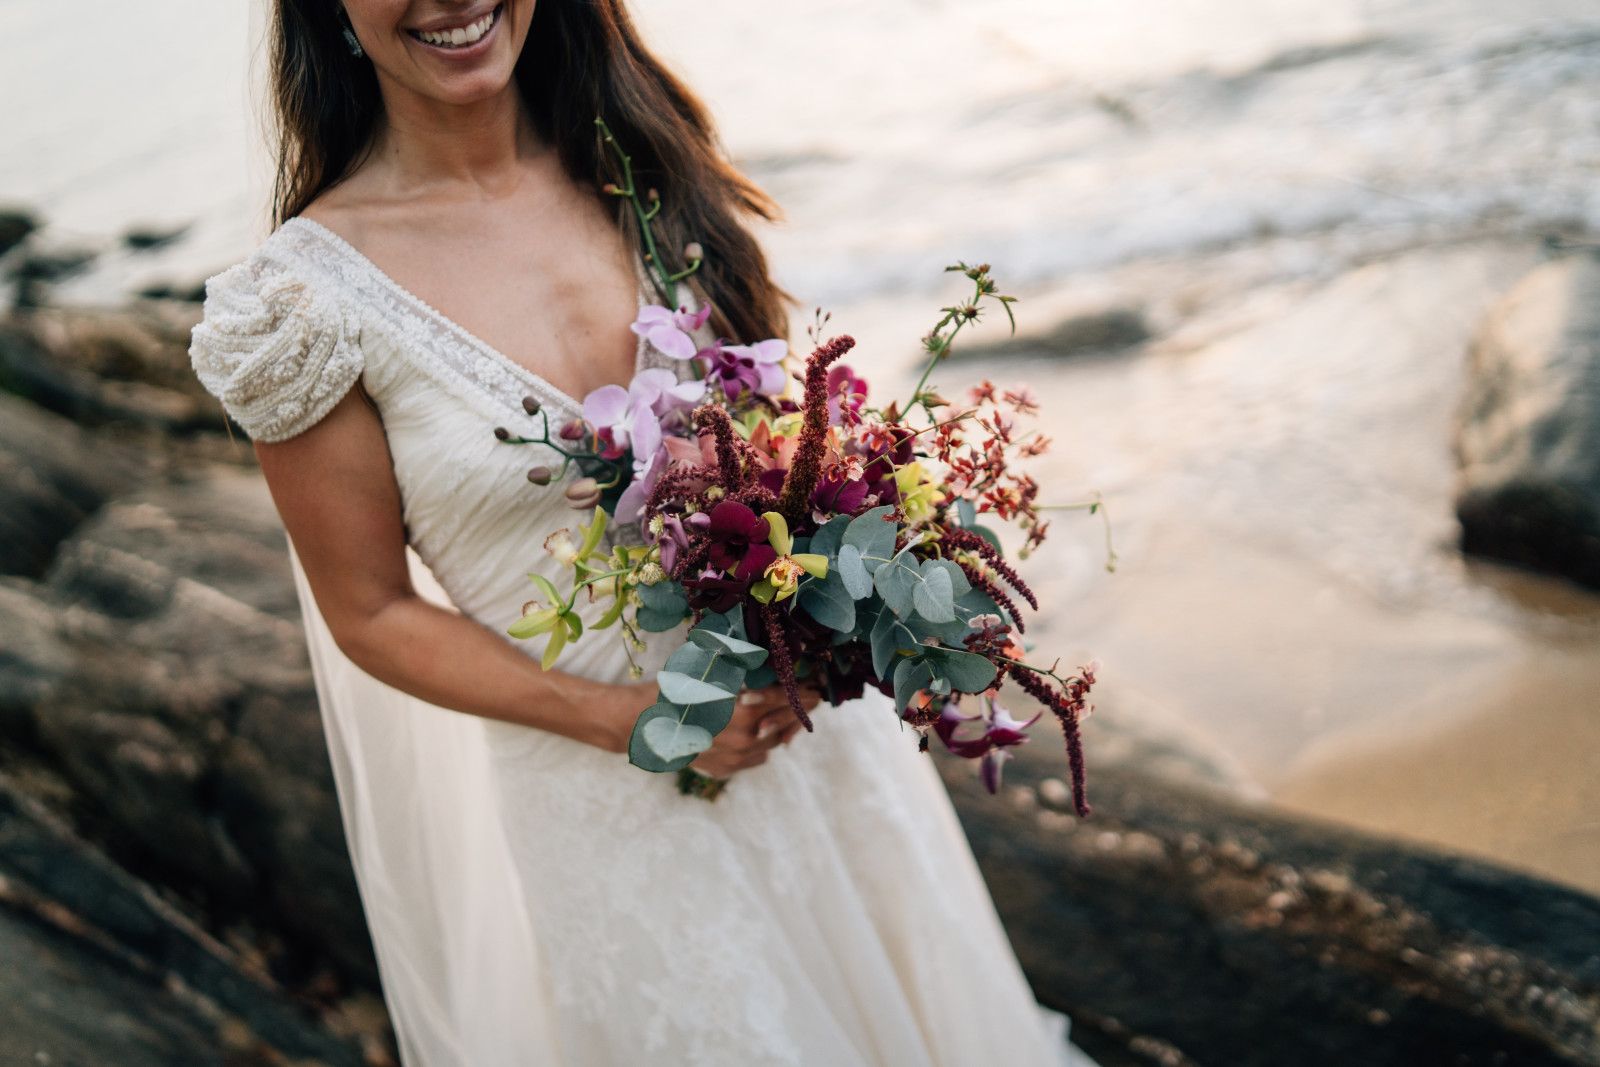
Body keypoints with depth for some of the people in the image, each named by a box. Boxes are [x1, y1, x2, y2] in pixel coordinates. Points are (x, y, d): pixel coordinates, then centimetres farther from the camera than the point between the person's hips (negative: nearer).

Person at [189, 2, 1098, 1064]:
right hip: (600, 781, -4)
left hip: (801, 693, 4)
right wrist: (633, 721, -19)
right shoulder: (311, 288, -18)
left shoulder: (629, 148, -6)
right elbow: (372, 616, -10)